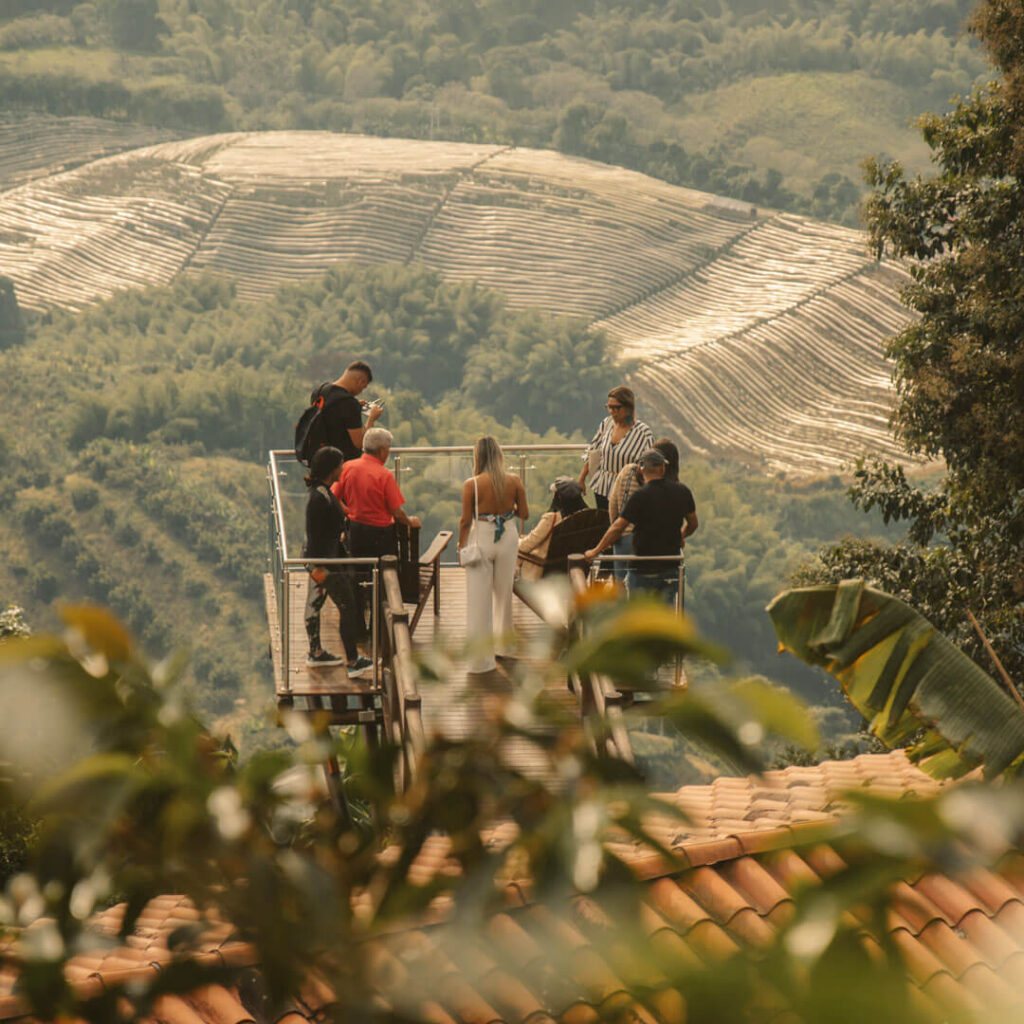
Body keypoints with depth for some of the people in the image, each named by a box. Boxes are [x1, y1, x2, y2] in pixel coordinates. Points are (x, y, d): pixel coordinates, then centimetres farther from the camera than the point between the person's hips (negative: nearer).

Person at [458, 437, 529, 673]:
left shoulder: (472, 485, -13)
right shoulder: (514, 481, -5)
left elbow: (465, 520, -10)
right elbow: (524, 513, 1)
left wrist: (461, 546, 3)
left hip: (481, 538, -3)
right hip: (508, 537, 3)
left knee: (479, 598, 3)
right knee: (504, 592, 20)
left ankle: (480, 657, 3)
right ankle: (502, 644, 32)